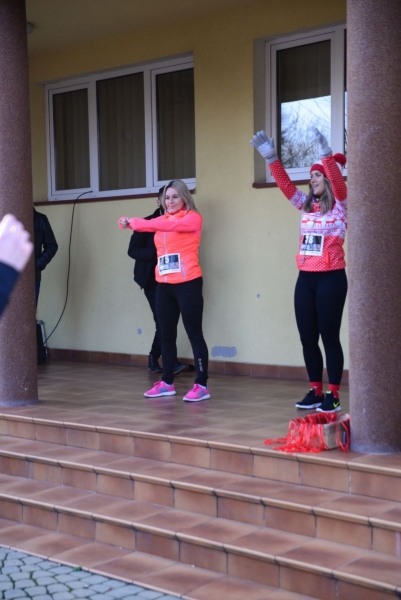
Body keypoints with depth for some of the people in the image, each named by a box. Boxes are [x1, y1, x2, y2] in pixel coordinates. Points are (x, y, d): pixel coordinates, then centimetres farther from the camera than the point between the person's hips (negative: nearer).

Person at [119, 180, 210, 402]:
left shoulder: (193, 218, -4)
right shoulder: (164, 219, 14)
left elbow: (170, 226, -20)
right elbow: (150, 225, -3)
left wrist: (135, 223, -25)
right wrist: (130, 223, -24)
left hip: (187, 283, -6)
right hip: (164, 285, 6)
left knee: (194, 334, -3)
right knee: (167, 335, 12)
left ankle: (201, 385, -1)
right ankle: (167, 383, 22)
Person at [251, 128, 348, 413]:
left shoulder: (340, 205, -3)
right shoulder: (307, 206, 13)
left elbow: (338, 181, -21)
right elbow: (286, 185, 8)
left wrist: (327, 155, -34)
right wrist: (271, 158, -2)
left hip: (331, 278, -6)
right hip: (305, 278, 6)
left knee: (329, 337, -2)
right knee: (307, 338, 7)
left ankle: (334, 396, 5)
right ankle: (316, 391, 18)